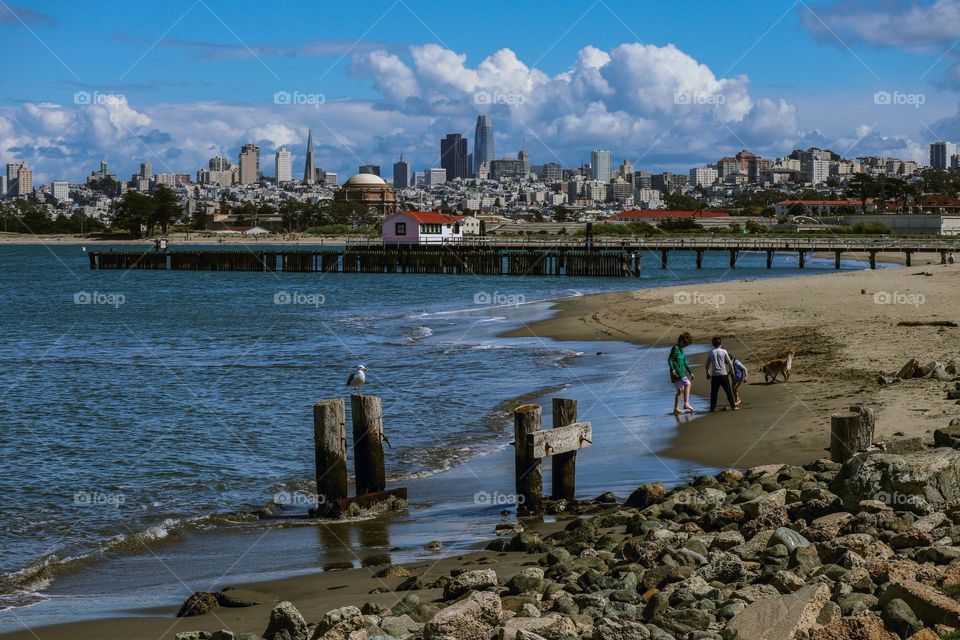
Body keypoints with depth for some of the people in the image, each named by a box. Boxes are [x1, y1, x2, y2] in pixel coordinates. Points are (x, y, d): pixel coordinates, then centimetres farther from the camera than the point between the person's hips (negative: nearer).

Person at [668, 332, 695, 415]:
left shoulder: (681, 349, 19)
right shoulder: (675, 348, -10)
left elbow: (685, 363, 26)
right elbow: (669, 359, -19)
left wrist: (690, 372, 26)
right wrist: (672, 369, -32)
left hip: (681, 372, 10)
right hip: (677, 373, -10)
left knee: (680, 390, 13)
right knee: (688, 384, -23)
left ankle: (676, 409, 18)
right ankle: (686, 403, -31)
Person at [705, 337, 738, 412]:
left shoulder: (711, 353, 2)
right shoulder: (723, 352, -2)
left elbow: (707, 364, 7)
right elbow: (729, 363, 1)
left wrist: (708, 373, 20)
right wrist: (732, 372, 13)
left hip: (714, 375, 1)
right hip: (723, 374, -1)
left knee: (714, 392, 5)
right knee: (728, 391, 5)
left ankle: (712, 408, 3)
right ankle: (733, 406, 7)